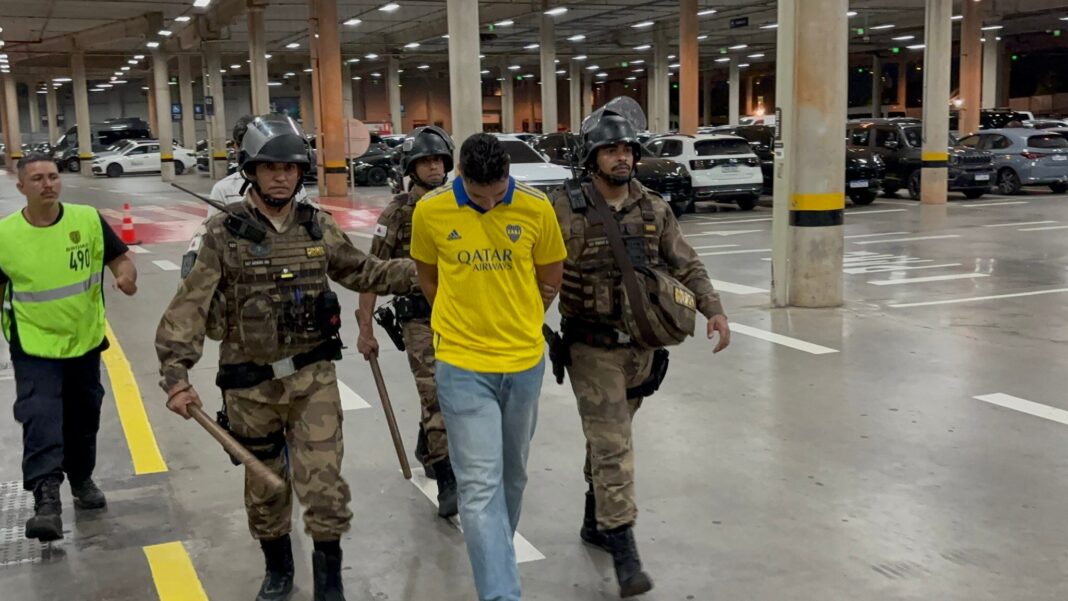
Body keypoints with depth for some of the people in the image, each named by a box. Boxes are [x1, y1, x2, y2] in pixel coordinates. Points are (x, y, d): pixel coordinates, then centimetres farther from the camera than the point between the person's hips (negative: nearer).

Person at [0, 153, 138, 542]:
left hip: (85, 340, 3)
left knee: (84, 418, 18)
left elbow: (119, 259, -1)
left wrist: (126, 276, -24)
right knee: (41, 420, -18)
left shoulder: (88, 219, -8)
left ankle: (82, 481, 41)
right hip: (34, 347, -2)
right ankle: (46, 502, -22)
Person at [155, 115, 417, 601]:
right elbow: (189, 308, -14)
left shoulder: (318, 227, 1)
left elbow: (360, 272, 14)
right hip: (251, 384, -1)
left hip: (313, 377, 1)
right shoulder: (224, 235, -9)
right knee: (264, 488, 16)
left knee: (323, 483, -5)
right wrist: (176, 376, -25)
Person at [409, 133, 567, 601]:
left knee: (512, 475, 18)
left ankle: (497, 552, 41)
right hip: (462, 364, -2)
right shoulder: (430, 211, -8)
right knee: (480, 484, -7)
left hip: (525, 361, 2)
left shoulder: (537, 208, -7)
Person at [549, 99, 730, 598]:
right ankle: (624, 550, -5)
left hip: (641, 346, 5)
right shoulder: (566, 210, -10)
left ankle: (595, 523, 36)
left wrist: (714, 310, -7)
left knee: (610, 439, 19)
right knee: (612, 447, -8)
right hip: (593, 347, -5)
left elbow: (687, 267, 5)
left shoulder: (654, 209, 3)